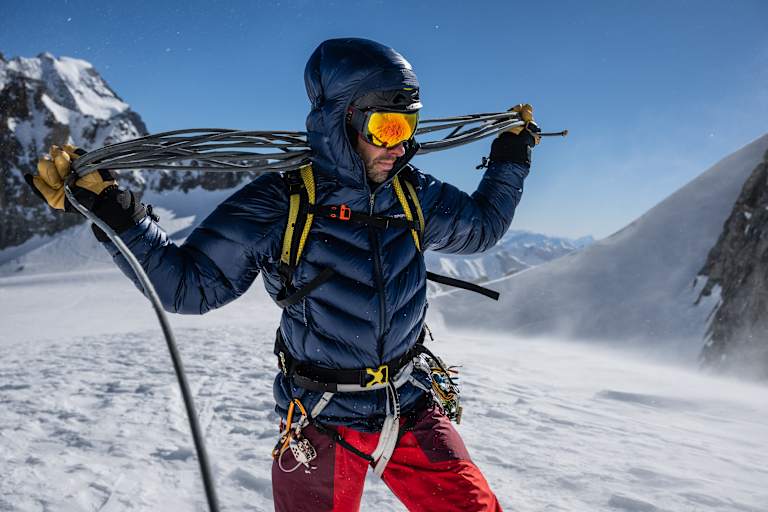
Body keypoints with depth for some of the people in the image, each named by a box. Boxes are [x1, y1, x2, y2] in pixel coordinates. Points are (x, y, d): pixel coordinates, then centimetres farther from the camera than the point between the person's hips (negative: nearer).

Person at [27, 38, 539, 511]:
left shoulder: (415, 195, -3)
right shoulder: (279, 205, -16)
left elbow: (482, 226, 15)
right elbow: (189, 283, -12)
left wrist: (512, 158, 13)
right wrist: (113, 210, -22)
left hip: (411, 410, 4)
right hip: (322, 425, -3)